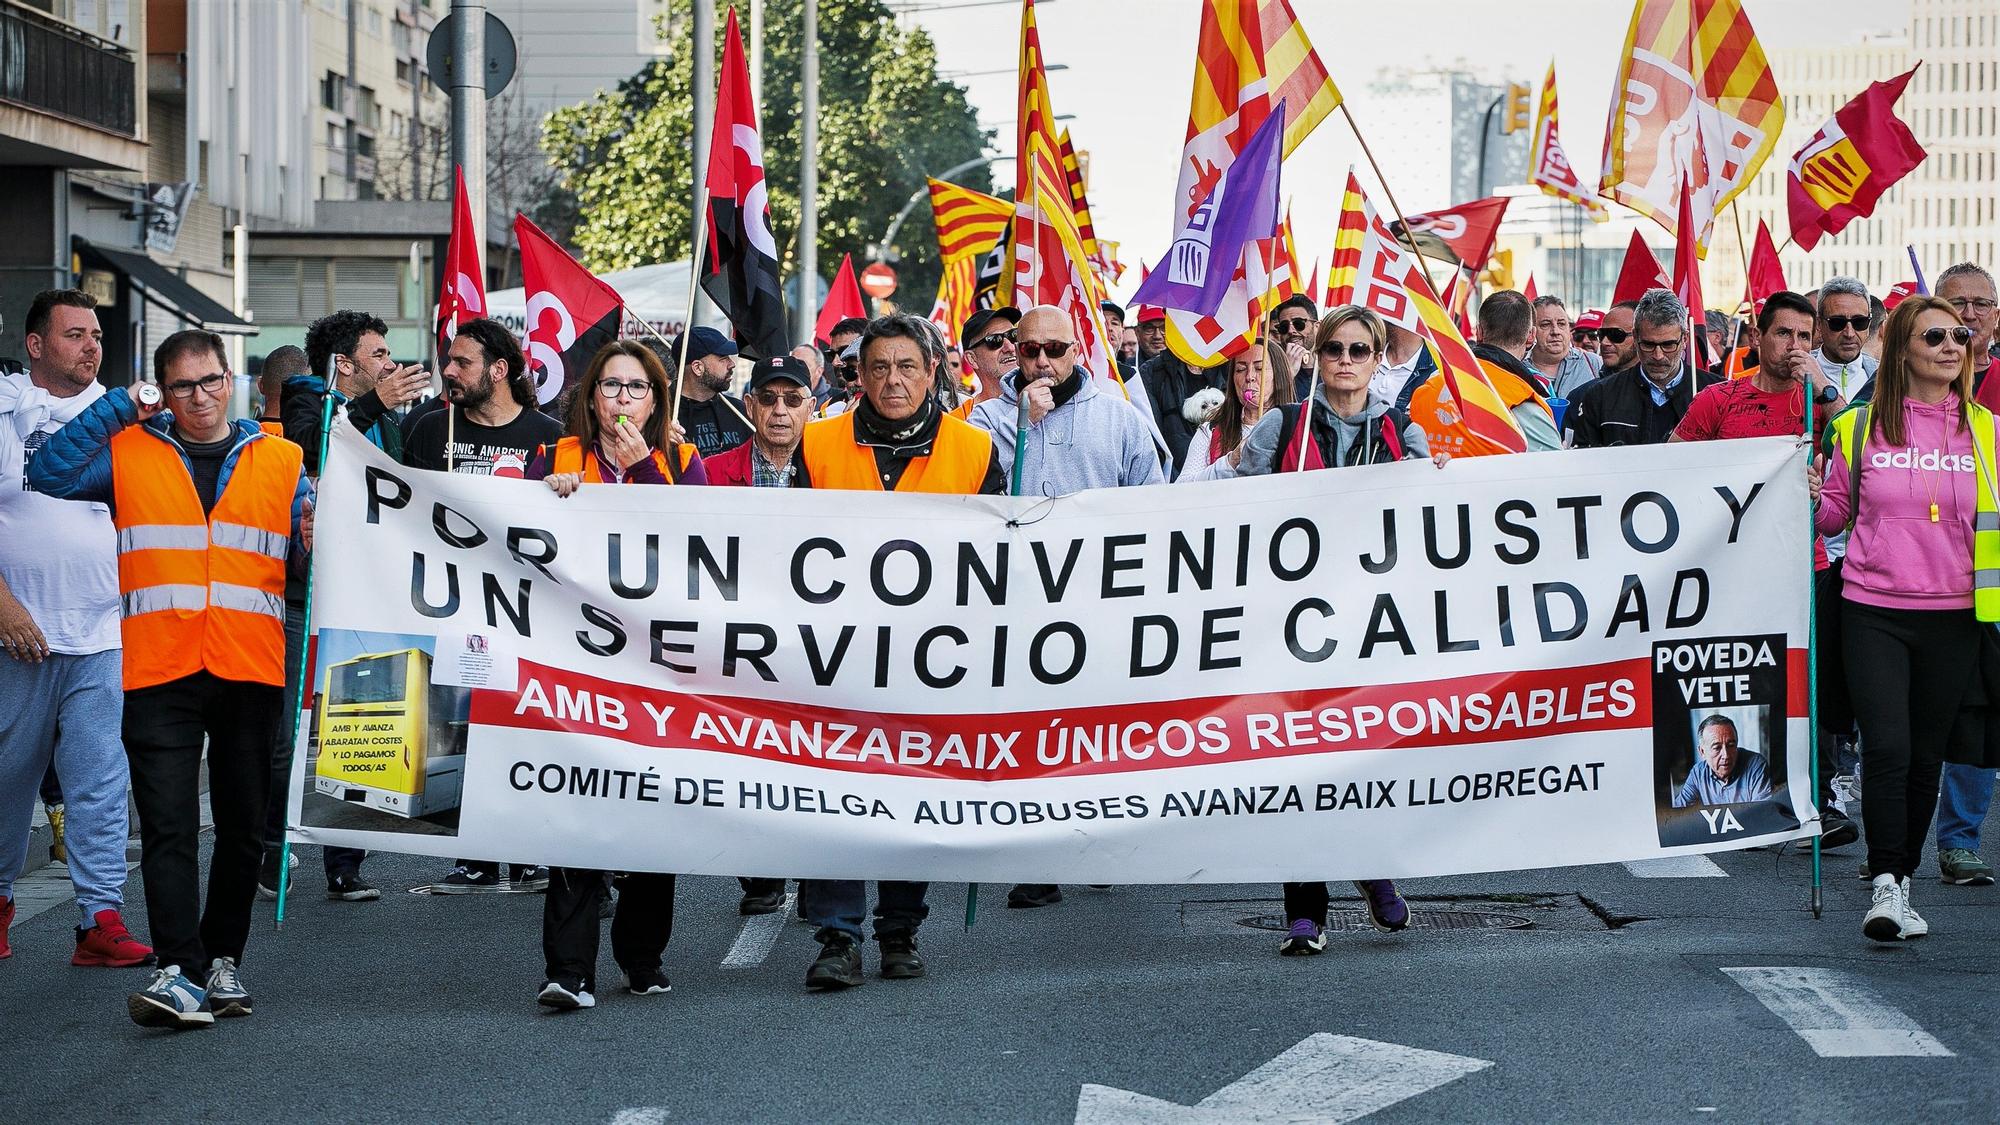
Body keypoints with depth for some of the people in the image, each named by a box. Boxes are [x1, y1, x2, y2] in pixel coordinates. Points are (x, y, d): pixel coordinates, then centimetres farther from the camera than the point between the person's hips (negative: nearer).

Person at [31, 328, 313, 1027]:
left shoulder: (282, 461, 13)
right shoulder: (128, 453, 10)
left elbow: (305, 565, 12)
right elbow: (50, 474, -4)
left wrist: (315, 546, -11)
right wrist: (117, 407, -4)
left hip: (252, 673, 2)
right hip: (159, 673, -1)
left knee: (243, 825, 7)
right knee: (167, 825, -10)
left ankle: (223, 958, 20)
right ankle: (179, 971, -15)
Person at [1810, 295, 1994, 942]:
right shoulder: (1859, 427, 3)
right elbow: (1836, 516, 12)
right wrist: (1813, 499, -8)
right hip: (1874, 613, -2)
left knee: (1926, 756, 7)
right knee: (1886, 747, -12)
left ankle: (1900, 882, 18)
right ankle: (1885, 884, -6)